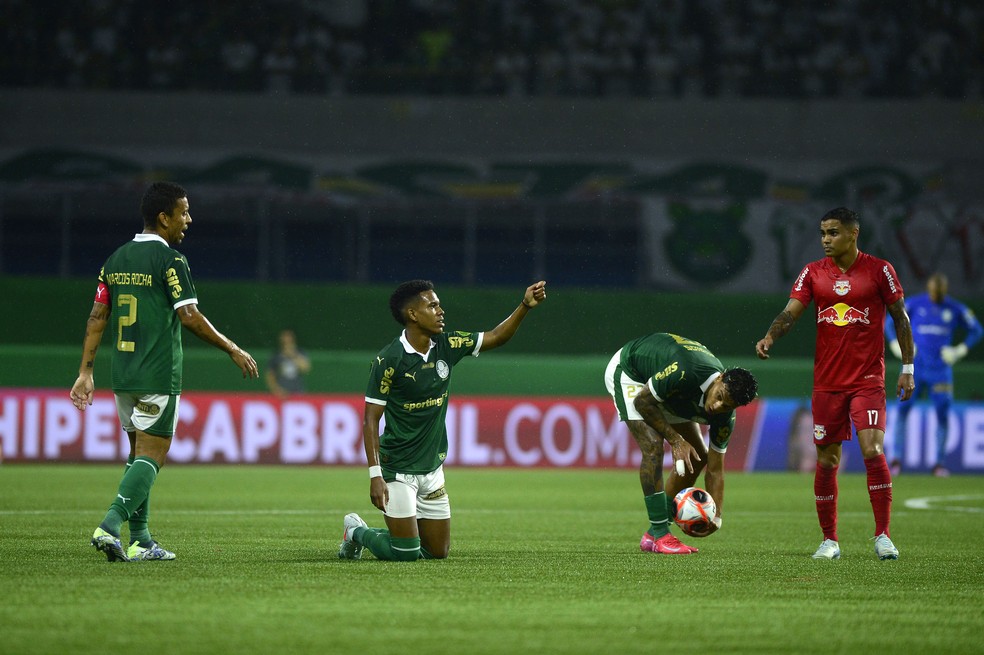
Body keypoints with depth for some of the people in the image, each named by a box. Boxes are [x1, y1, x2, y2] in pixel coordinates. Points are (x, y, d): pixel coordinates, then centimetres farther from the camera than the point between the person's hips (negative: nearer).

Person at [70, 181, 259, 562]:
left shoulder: (116, 259, 11)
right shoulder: (169, 260, -11)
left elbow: (97, 317, 10)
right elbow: (190, 317, -16)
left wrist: (86, 371, 12)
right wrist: (234, 351, -7)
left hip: (123, 374, 7)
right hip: (158, 375, -7)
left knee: (139, 453, 14)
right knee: (152, 454, -5)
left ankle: (140, 541, 14)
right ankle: (111, 525, -20)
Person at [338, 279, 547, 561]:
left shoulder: (446, 346, 1)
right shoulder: (389, 360, -16)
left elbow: (495, 337, 11)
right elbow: (371, 420, -14)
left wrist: (525, 306, -5)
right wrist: (375, 475, -21)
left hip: (432, 470, 7)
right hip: (398, 471, -7)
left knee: (438, 551, 9)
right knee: (405, 554, -8)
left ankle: (362, 532, 29)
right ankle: (356, 532, 21)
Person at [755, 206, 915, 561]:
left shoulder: (879, 270, -1)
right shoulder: (813, 272, 5)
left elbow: (900, 318, 4)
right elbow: (790, 312, -2)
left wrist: (907, 368, 1)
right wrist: (769, 338, -23)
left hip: (868, 380, -3)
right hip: (827, 382, 3)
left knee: (873, 452, -15)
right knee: (826, 461, 3)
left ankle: (883, 536, -7)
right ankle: (829, 541, 13)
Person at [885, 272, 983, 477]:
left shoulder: (956, 309, 4)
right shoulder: (914, 304, 1)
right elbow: (890, 323, 9)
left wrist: (961, 350, 0)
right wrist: (897, 345, -4)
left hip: (941, 369, 1)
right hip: (914, 367, -1)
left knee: (943, 414, -3)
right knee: (902, 410, -10)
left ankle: (938, 462, 8)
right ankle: (896, 459, -6)